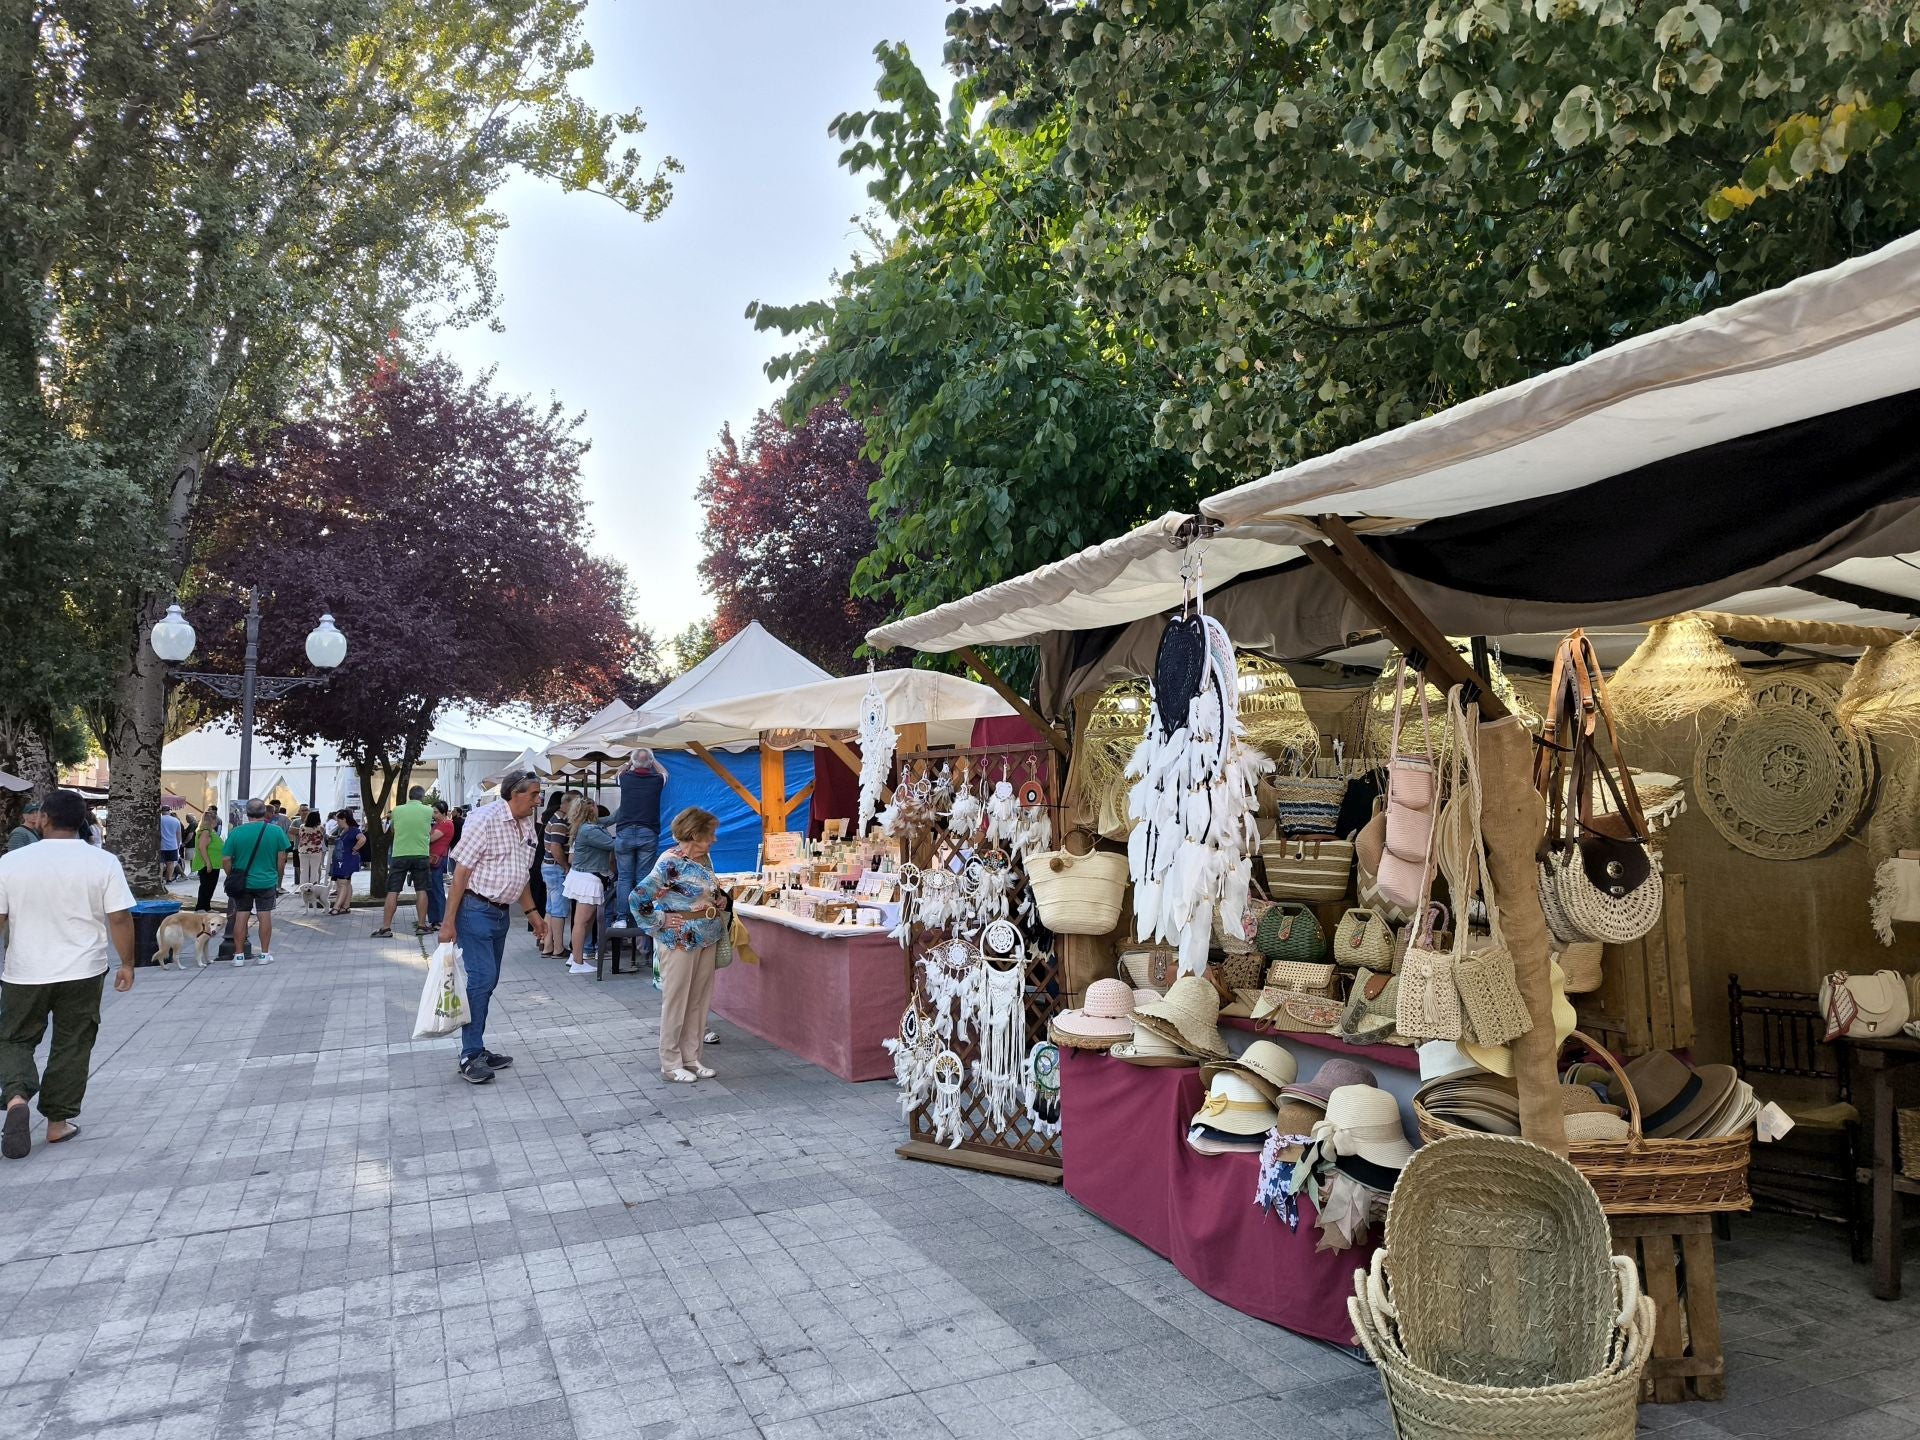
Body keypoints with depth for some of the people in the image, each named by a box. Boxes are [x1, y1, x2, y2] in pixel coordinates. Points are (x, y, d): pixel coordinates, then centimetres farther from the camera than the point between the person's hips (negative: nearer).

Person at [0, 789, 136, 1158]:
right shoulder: (104, 862, -8)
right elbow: (120, 919, -9)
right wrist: (127, 963, 2)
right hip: (82, 973, 0)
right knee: (71, 1046, 11)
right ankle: (58, 1122, 15)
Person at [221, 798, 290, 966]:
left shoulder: (236, 832, -7)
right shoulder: (276, 831, -7)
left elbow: (226, 860, -6)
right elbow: (281, 857, -2)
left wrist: (231, 876, 10)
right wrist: (278, 877, 12)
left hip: (242, 882, 0)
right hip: (266, 881, 0)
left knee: (241, 916, 9)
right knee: (265, 915, 8)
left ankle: (238, 955, 14)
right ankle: (265, 954, 13)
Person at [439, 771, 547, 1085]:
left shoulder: (527, 825, 9)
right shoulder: (485, 819, -15)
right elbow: (461, 871, -16)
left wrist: (532, 912, 19)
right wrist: (448, 922, -17)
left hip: (502, 913, 8)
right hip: (476, 910, -8)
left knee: (488, 982, 11)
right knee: (481, 979, -11)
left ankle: (476, 1050, 19)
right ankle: (470, 1056, -3)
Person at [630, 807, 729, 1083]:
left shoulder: (704, 859, 8)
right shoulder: (670, 862, -17)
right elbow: (638, 898, -21)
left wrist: (721, 901, 5)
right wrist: (661, 922, -14)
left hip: (706, 940, 8)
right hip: (680, 941, -8)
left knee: (699, 1002, 13)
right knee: (676, 1002, 3)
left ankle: (691, 1058, 24)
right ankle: (670, 1063, 15)